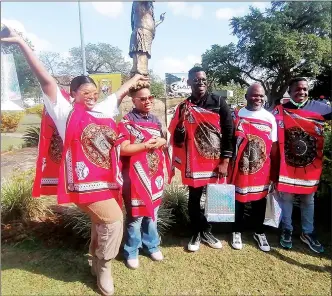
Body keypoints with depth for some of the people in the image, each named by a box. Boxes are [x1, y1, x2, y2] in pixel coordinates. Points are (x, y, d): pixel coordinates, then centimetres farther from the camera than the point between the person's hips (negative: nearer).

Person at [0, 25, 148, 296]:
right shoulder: (66, 113, -3)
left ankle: (98, 261, 41)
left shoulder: (103, 110, 12)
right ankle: (104, 266, 16)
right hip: (85, 180, -6)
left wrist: (135, 78, 42)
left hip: (108, 178, 7)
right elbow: (46, 80, -10)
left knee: (102, 222, 18)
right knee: (113, 220, -10)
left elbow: (120, 93, 27)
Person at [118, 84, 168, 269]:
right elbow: (123, 149, -19)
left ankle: (152, 245, 35)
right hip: (135, 176, -6)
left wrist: (161, 142, -6)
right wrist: (148, 144, -18)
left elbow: (163, 142, 17)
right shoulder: (127, 122, -11)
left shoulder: (155, 120, 9)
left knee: (152, 212, 17)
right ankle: (132, 252, 22)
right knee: (135, 215, 4)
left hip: (154, 174, 6)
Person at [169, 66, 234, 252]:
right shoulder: (184, 107, 0)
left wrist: (225, 161, -7)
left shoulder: (219, 103, -3)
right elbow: (177, 140, -3)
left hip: (217, 162, 0)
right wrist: (182, 121, -21)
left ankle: (205, 232, 34)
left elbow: (229, 132, -3)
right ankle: (198, 233, 31)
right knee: (194, 200, 10)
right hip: (194, 163, 0)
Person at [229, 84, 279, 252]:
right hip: (240, 169, -1)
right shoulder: (236, 115, -3)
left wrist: (274, 172, 5)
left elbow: (274, 146, 4)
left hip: (262, 170, 2)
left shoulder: (270, 118, 1)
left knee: (259, 201, 15)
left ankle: (259, 232, 36)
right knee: (238, 201, 11)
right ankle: (237, 232, 31)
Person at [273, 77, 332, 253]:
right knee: (286, 197, 9)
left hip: (310, 164, 2)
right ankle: (287, 230, 28)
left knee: (308, 199, 15)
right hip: (286, 164, -2)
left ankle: (308, 233, 33)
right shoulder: (280, 110, -2)